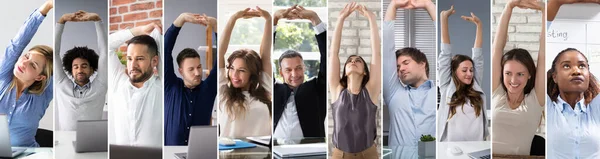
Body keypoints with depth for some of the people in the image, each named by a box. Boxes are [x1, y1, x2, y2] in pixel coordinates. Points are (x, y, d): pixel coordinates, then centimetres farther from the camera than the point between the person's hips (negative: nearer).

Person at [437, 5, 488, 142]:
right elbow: (445, 55, 0)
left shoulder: (475, 88, 10)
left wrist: (479, 24, 9)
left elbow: (478, 56, 9)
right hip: (452, 140, -3)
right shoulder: (447, 88, 2)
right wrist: (444, 18, 0)